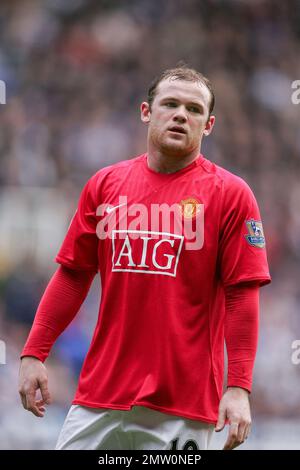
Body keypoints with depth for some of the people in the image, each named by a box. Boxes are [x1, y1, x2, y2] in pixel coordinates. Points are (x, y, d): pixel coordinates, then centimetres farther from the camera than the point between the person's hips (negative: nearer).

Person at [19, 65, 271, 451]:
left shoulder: (230, 194, -1)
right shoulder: (104, 184, 9)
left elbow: (242, 295, -5)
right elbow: (72, 275, 13)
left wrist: (239, 388, -12)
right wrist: (34, 354, 6)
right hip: (99, 394, 3)